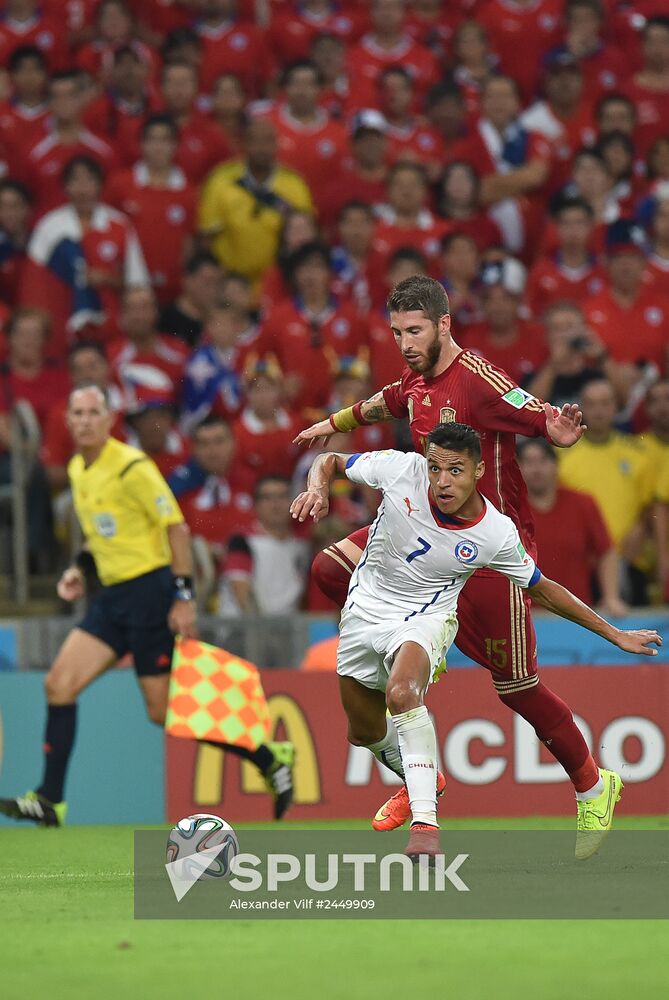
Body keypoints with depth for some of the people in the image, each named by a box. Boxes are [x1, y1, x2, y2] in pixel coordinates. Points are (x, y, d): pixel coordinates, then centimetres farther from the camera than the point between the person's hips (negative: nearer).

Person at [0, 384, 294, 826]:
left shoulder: (132, 467, -14)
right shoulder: (78, 470, 12)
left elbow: (178, 528, -13)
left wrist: (184, 596, -18)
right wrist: (81, 568, 11)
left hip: (150, 590, -8)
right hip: (113, 595, 8)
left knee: (165, 712, -6)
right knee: (59, 685, -3)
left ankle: (271, 761, 7)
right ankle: (50, 801, -2)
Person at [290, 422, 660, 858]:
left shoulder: (497, 535, -20)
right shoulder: (402, 470, -20)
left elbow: (543, 590, -4)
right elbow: (330, 462, -4)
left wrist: (615, 634, -2)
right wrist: (318, 491, -28)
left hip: (425, 617, -4)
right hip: (366, 606, 4)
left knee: (401, 692, -35)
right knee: (364, 733, 15)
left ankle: (425, 823, -37)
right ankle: (419, 781, 49)